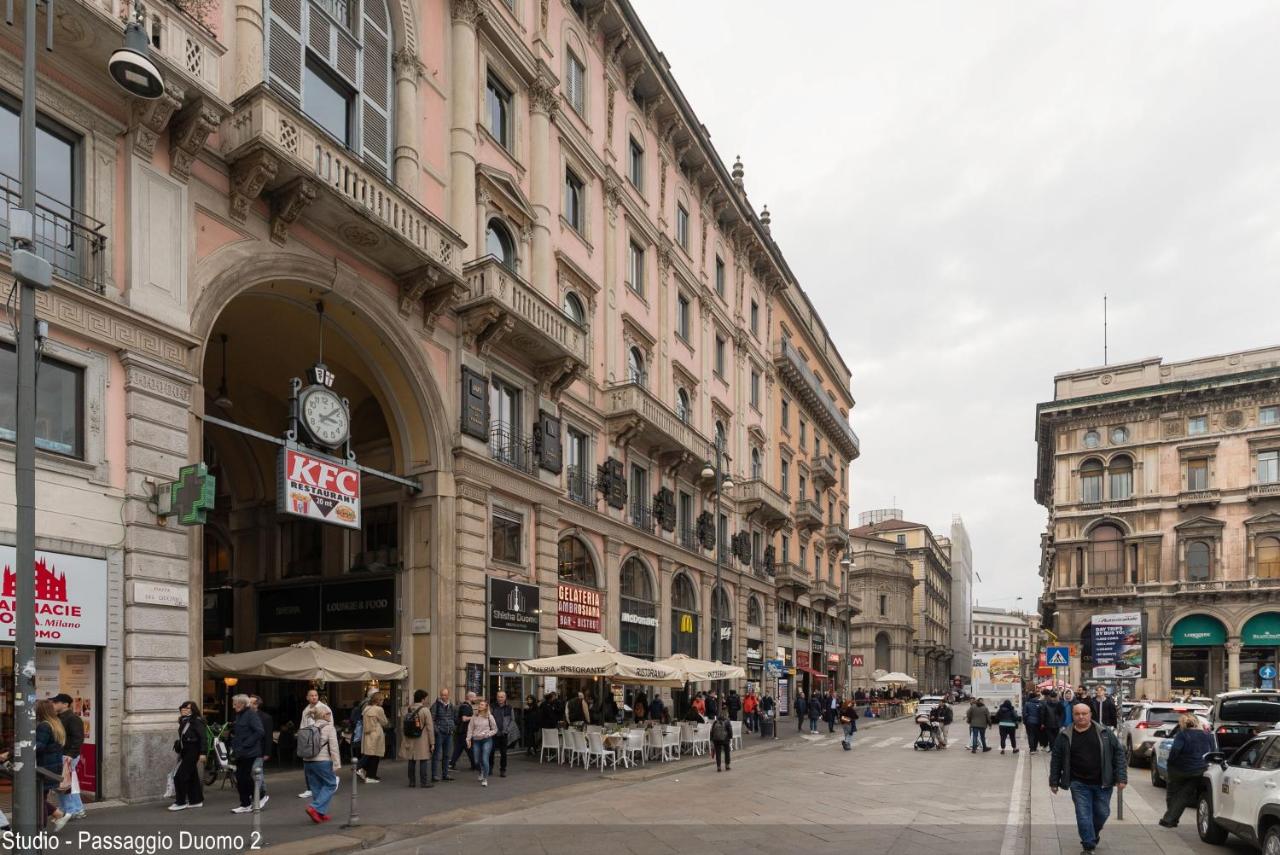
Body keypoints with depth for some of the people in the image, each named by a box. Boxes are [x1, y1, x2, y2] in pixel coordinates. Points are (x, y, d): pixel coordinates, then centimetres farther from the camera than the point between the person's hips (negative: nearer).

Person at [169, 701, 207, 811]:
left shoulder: (196, 721, -14)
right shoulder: (183, 721, 10)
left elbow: (203, 737, -17)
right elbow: (183, 737, 14)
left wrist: (202, 753, -21)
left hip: (192, 752, -8)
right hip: (185, 752, 8)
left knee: (179, 776, -8)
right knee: (192, 776, 13)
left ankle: (180, 802, 1)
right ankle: (196, 801, 20)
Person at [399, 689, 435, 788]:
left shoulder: (407, 709, 5)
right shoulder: (425, 710, -11)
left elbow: (404, 726, 9)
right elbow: (430, 728, -12)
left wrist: (404, 740, 18)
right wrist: (432, 743, -7)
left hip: (410, 740, 5)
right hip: (422, 741, -5)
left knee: (411, 761, 12)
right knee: (423, 761, 2)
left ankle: (412, 781, 17)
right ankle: (424, 782, 4)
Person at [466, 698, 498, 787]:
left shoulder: (489, 716, -2)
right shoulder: (474, 716, 4)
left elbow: (495, 729, 4)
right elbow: (470, 728, 7)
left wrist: (487, 734, -10)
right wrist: (468, 739, 0)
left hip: (487, 740, -3)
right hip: (476, 740, 3)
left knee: (485, 760, -12)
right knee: (477, 761, 9)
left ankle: (485, 779, 0)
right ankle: (482, 772, 40)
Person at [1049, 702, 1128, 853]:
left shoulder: (1104, 733, -1)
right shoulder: (1065, 736, -1)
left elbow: (1118, 753, 1)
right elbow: (1056, 760, 5)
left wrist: (1121, 778, -6)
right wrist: (1054, 782, 5)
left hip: (1102, 783, 0)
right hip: (1079, 784, 0)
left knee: (1102, 813, 9)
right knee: (1083, 815, -3)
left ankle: (1093, 834, 38)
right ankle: (1089, 846, 7)